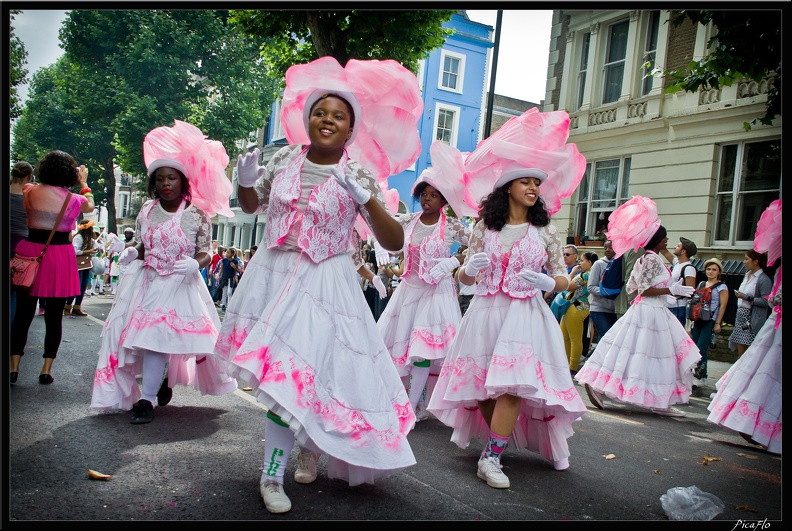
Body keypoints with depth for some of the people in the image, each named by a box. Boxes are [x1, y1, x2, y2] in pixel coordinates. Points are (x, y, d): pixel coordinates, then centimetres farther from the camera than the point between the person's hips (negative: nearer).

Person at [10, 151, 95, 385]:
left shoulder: (30, 192, -2)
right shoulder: (73, 199, -6)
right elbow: (90, 206, 17)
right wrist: (84, 183, 29)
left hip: (30, 252, 2)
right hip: (60, 255, -2)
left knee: (23, 312, 10)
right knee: (54, 315, 6)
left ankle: (14, 367, 11)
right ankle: (46, 369, 8)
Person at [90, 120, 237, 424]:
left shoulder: (197, 214, -7)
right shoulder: (147, 211, 6)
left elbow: (205, 252, -5)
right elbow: (142, 248, 15)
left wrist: (195, 264, -25)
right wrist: (131, 255, -6)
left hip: (179, 283, -4)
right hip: (146, 281, 5)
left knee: (157, 337, -13)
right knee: (142, 337, 3)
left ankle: (146, 400, -6)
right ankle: (163, 381, 29)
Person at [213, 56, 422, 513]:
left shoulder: (359, 175, -7)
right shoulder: (285, 158, 3)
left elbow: (394, 242, -12)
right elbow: (251, 206, 18)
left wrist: (367, 199, -26)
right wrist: (246, 180, -3)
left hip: (323, 285, -4)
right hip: (272, 274, 4)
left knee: (290, 375, -7)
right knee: (281, 370, 5)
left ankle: (273, 475, 12)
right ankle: (309, 444, 32)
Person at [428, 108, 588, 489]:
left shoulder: (545, 231, 5)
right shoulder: (485, 226, 6)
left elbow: (564, 280, 10)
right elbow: (465, 277, 9)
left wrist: (547, 281, -12)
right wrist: (469, 268, -14)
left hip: (525, 315, -1)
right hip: (486, 311, 1)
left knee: (512, 383, -15)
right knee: (482, 385, 2)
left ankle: (491, 458, -8)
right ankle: (499, 440, 26)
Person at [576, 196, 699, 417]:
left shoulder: (644, 258, 13)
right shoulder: (653, 259, -16)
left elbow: (631, 287, 14)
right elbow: (644, 289, -21)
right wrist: (671, 290, -19)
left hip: (643, 309, 10)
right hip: (651, 311, -10)